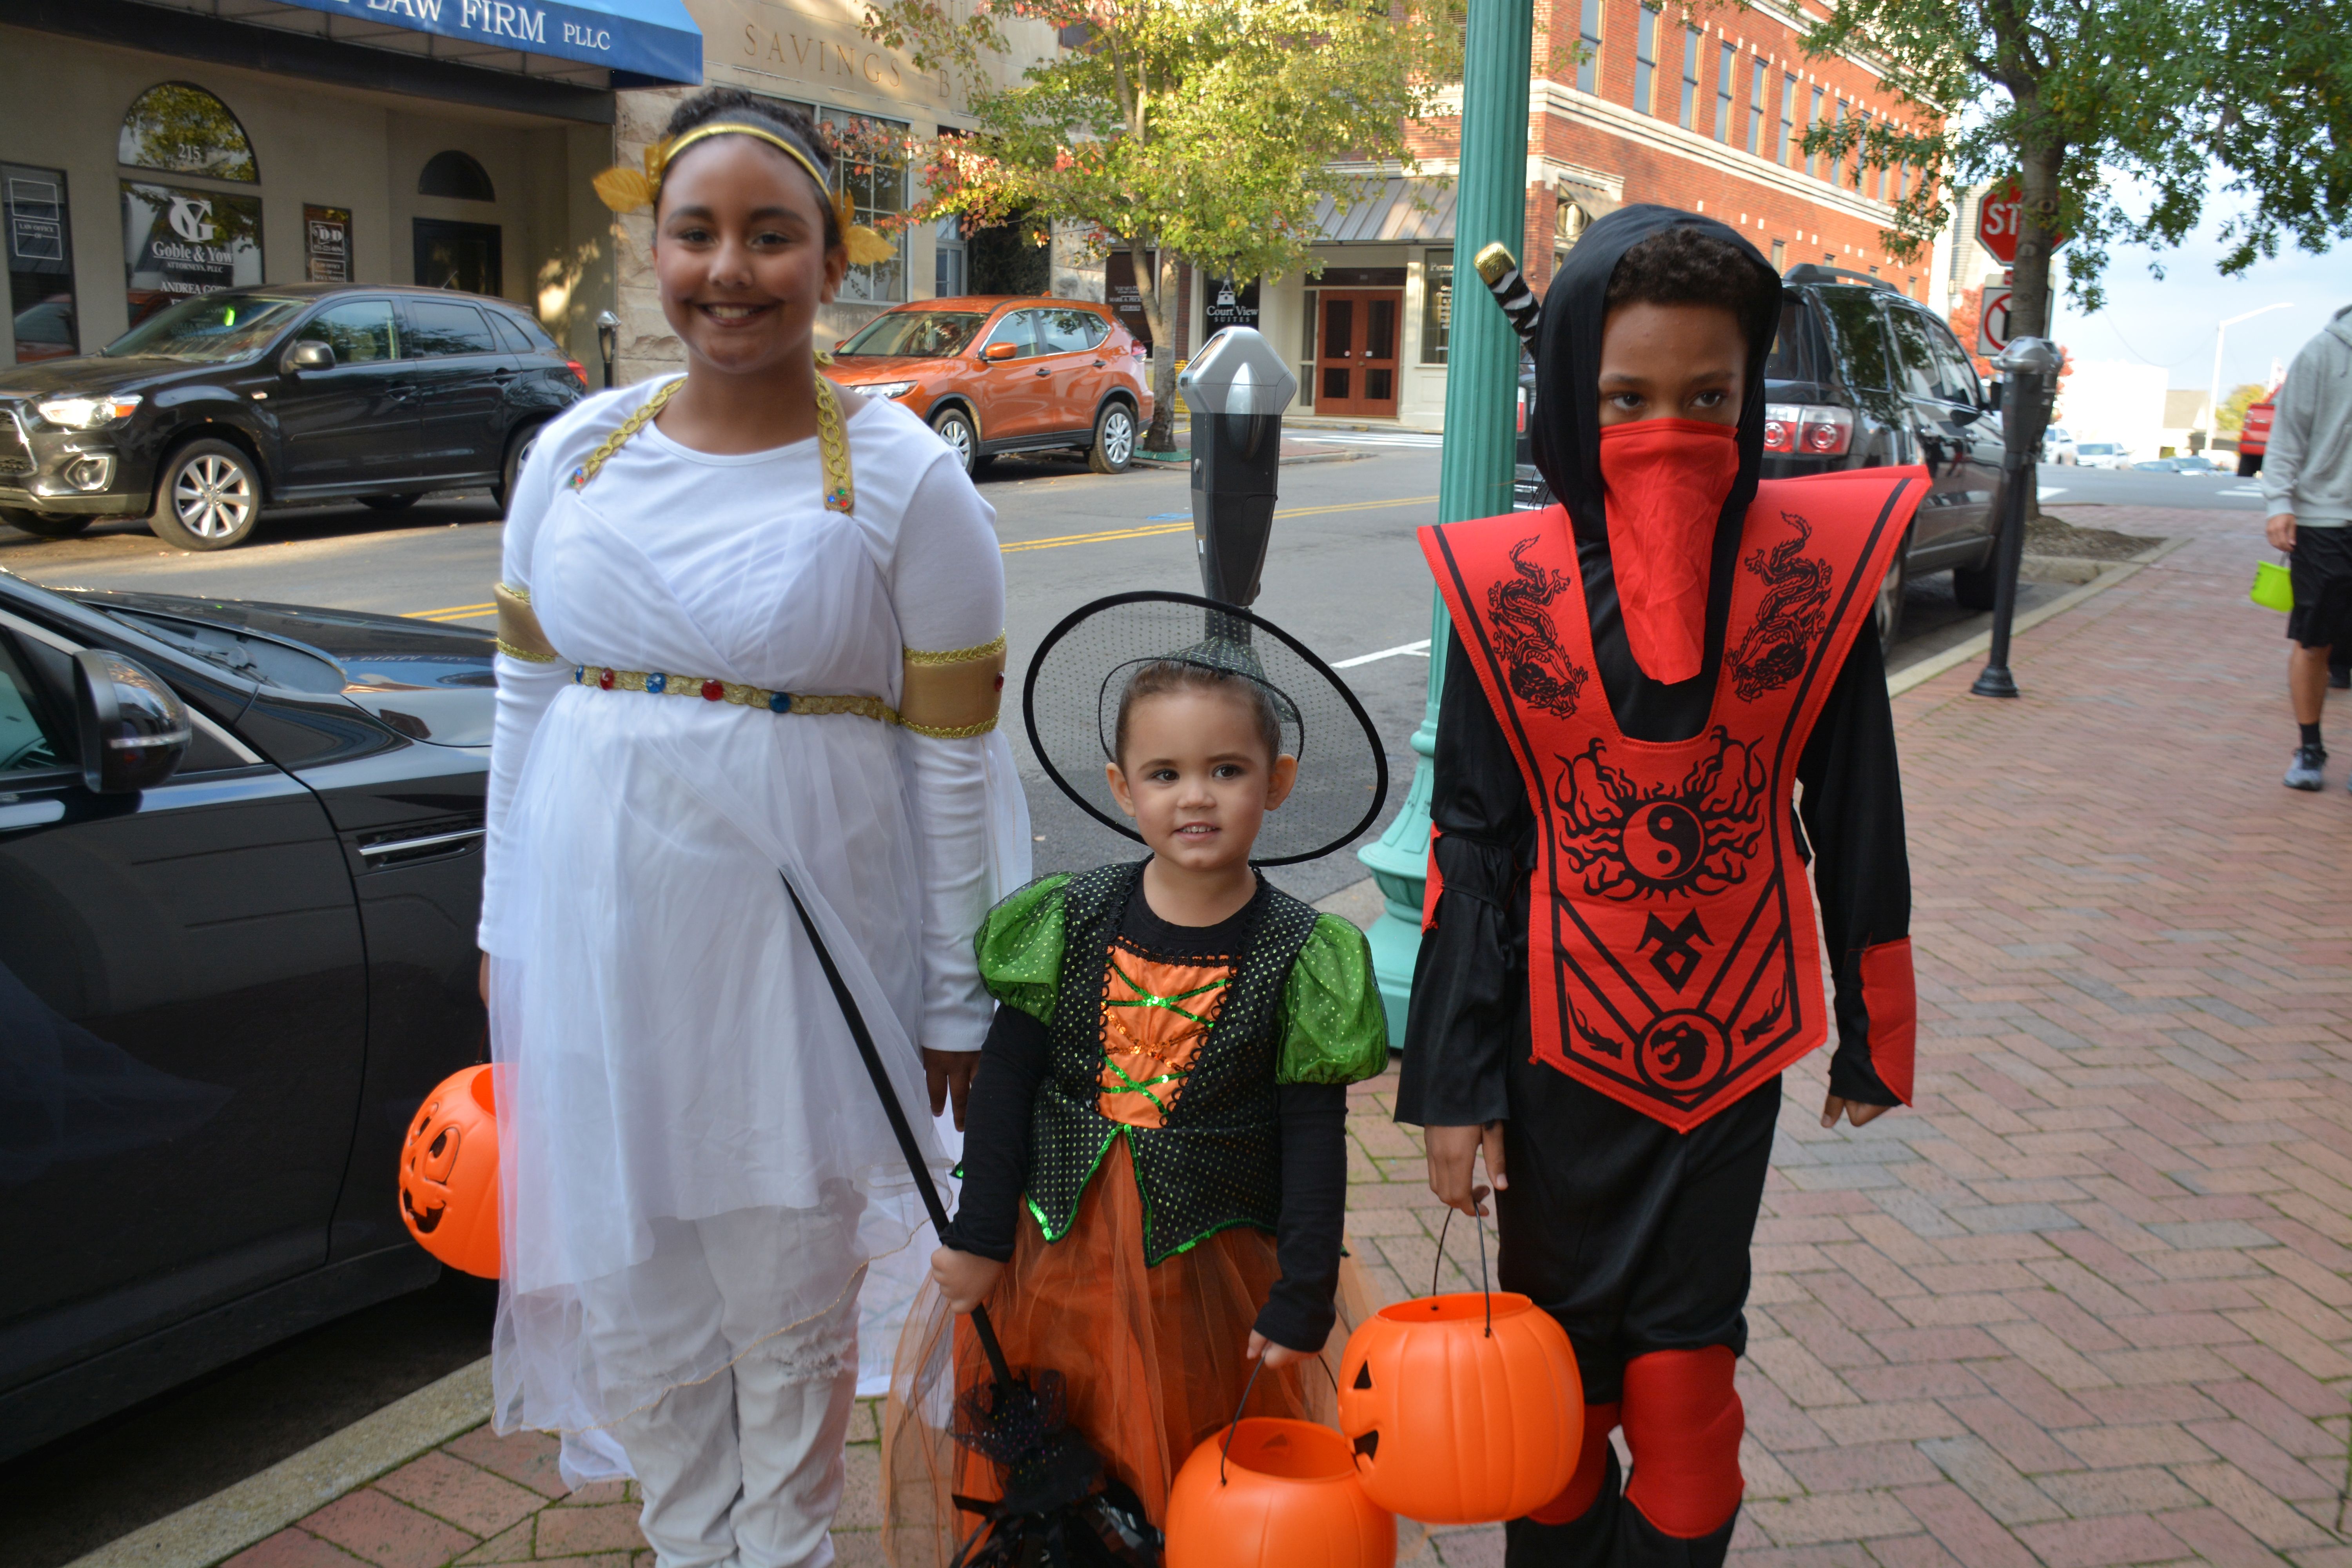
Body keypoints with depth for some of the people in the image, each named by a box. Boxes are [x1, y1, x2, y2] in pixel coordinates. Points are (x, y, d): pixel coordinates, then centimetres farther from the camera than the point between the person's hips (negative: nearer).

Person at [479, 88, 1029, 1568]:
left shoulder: (904, 481, -8)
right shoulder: (578, 454, 4)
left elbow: (955, 758, -7)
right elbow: (526, 702, 11)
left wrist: (955, 1003, -5)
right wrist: (507, 929, 13)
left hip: (800, 945, -4)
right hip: (602, 943, 4)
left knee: (788, 1310, 13)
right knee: (634, 1295, 16)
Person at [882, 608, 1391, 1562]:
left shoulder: (1299, 957, -11)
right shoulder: (1070, 922, -7)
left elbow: (1314, 1143, -7)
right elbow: (1005, 1083, 0)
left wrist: (1303, 1301, -6)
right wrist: (980, 1234, 1)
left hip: (1208, 1266, -2)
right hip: (1056, 1246, 2)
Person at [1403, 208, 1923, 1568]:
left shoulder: (1817, 562, -7)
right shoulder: (1506, 583, -9)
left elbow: (1857, 817, 1)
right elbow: (1472, 846, -5)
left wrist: (1874, 1035, 8)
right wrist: (1454, 1084, -5)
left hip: (1732, 1043, 0)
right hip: (1559, 1041, 0)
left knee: (1684, 1366, 9)